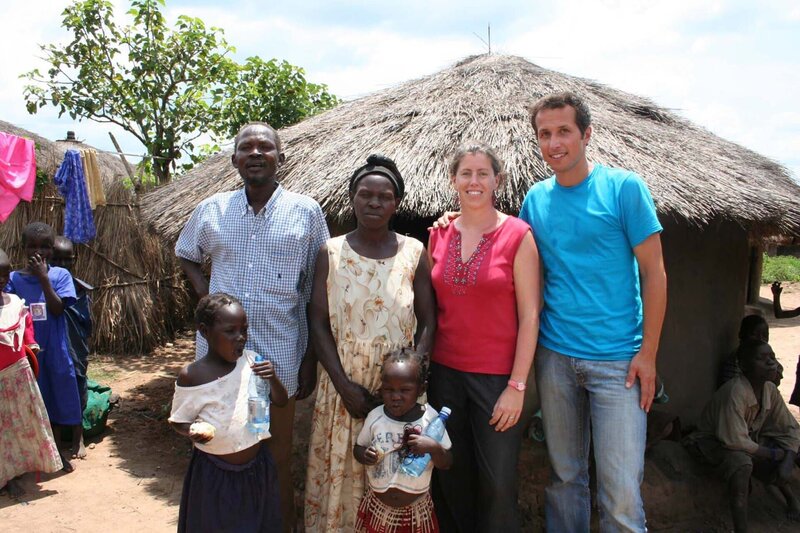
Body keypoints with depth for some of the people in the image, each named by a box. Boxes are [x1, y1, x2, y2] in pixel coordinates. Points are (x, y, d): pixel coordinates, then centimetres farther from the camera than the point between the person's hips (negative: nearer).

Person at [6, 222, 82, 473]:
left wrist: (43, 278, -20)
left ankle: (57, 449, 27)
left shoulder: (60, 275, -4)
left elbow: (57, 309, -15)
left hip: (54, 349, 0)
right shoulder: (15, 278, -1)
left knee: (55, 396, 10)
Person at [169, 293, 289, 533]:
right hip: (215, 474, -3)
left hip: (257, 467, 3)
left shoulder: (251, 360, -8)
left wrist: (272, 378, -21)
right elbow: (178, 421, -4)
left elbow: (281, 401, -1)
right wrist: (194, 430, -25)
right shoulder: (192, 376, -16)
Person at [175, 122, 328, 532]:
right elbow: (185, 255, 21)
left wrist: (312, 358, -3)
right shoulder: (211, 210, 4)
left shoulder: (306, 212, -3)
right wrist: (204, 293, 2)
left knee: (278, 455, 11)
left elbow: (317, 292, -1)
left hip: (280, 353, -2)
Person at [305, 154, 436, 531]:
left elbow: (427, 322, -1)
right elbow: (318, 323, -2)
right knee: (340, 469, 9)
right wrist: (344, 384, -10)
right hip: (343, 381, 0)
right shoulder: (331, 253, -1)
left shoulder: (414, 253, -1)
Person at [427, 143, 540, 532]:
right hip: (445, 372, 4)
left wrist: (517, 386, -11)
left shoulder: (517, 235, -8)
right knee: (449, 477, 14)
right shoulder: (439, 234, 5)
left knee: (497, 482, 6)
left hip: (497, 376, -4)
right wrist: (422, 366, 7)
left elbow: (530, 316, -8)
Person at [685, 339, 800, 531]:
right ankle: (741, 527, -31)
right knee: (741, 462, -35)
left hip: (750, 438, 8)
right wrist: (774, 454, -21)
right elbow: (736, 441, -34)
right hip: (713, 442, -8)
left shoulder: (770, 390, -9)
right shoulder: (735, 392, -32)